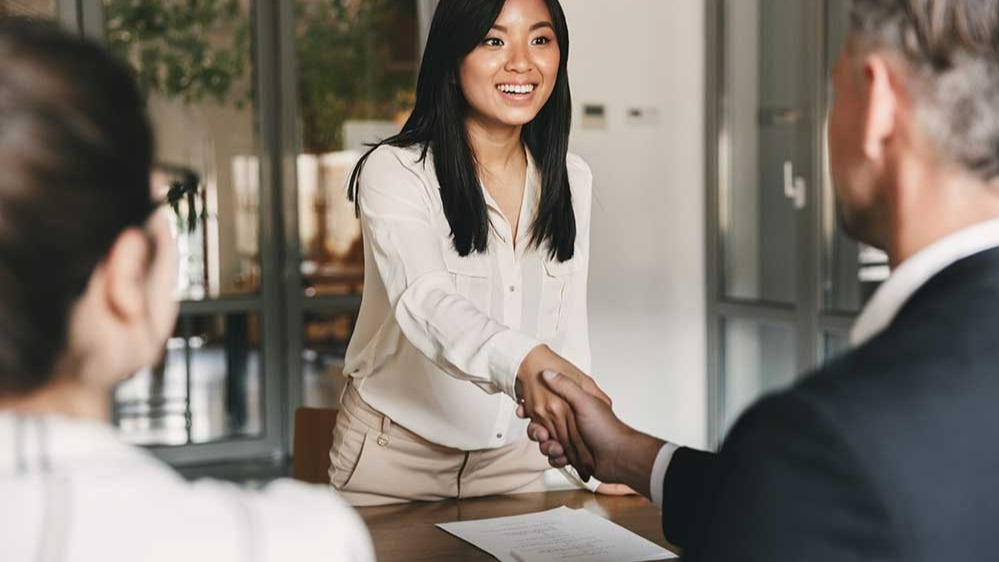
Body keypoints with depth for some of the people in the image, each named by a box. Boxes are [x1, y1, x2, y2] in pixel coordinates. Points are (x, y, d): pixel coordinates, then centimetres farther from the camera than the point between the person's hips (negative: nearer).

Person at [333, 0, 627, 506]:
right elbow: (425, 302, -35)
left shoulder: (571, 179, 1)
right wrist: (524, 361, -54)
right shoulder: (395, 171, -17)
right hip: (395, 454, -4)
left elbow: (567, 328, 5)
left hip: (511, 458, 5)